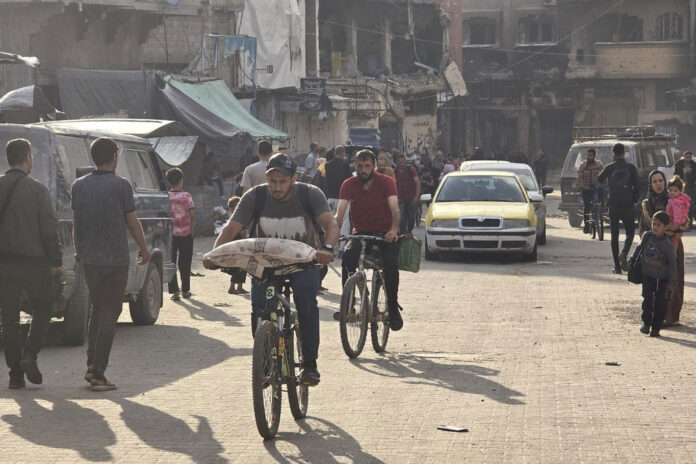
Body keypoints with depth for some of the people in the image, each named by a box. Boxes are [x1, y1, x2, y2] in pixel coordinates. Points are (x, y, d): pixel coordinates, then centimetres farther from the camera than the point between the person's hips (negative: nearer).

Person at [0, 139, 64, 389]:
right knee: (42, 310, 16)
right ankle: (30, 353, -5)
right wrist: (57, 262, -5)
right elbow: (49, 228, -11)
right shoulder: (37, 189, -7)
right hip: (33, 263, -3)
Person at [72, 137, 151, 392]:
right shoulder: (121, 185, -10)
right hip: (115, 260, -5)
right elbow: (132, 222, -5)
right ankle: (98, 375, -5)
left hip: (88, 259, 5)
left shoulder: (79, 186, 5)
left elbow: (76, 222, 11)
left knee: (98, 309, 20)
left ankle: (91, 366, 15)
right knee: (109, 315, -1)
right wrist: (143, 249, 10)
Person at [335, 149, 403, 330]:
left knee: (391, 264, -28)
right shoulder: (349, 185, -4)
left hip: (385, 233, -2)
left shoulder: (385, 182, -9)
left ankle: (393, 308, -9)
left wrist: (394, 229, -42)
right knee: (348, 256, -29)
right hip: (361, 232, 2)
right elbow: (340, 213, -14)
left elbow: (395, 209, -22)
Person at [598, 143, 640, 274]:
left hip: (613, 206, 1)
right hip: (628, 206, -1)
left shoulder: (610, 168, -2)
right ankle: (624, 254, -17)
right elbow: (637, 187, -3)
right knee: (630, 233, 11)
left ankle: (617, 266, 3)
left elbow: (599, 179, 15)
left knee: (614, 236, 7)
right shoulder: (631, 167, -2)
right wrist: (634, 200, 10)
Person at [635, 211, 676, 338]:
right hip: (647, 275, 2)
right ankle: (646, 323, 6)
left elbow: (672, 263, -8)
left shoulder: (667, 244, -12)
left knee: (660, 303, 1)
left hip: (662, 278, -2)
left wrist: (672, 282, -8)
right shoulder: (647, 236, -3)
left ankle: (656, 327, 12)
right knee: (647, 299, -8)